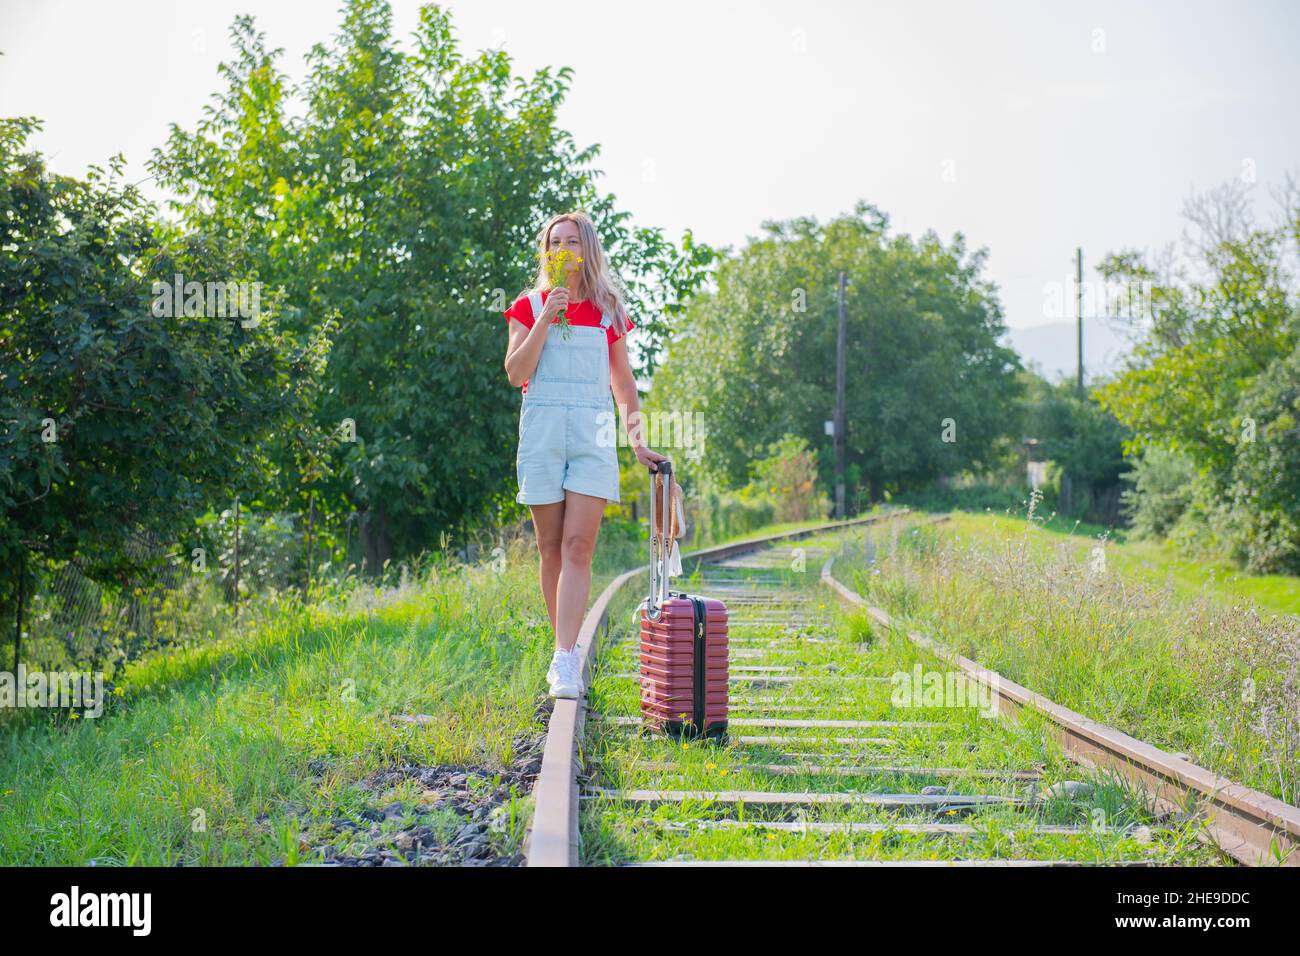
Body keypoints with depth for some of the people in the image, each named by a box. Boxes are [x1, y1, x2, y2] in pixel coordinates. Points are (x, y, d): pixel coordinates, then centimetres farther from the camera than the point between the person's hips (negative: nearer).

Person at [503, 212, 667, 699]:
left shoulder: (608, 312, 11)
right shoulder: (530, 306, 8)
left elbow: (623, 383, 17)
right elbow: (515, 372, -4)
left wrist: (637, 442, 13)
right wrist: (546, 318, -10)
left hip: (593, 433, 0)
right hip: (542, 430, 0)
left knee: (578, 546, -13)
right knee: (551, 549, 4)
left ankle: (565, 660, -18)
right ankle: (565, 651, 17)